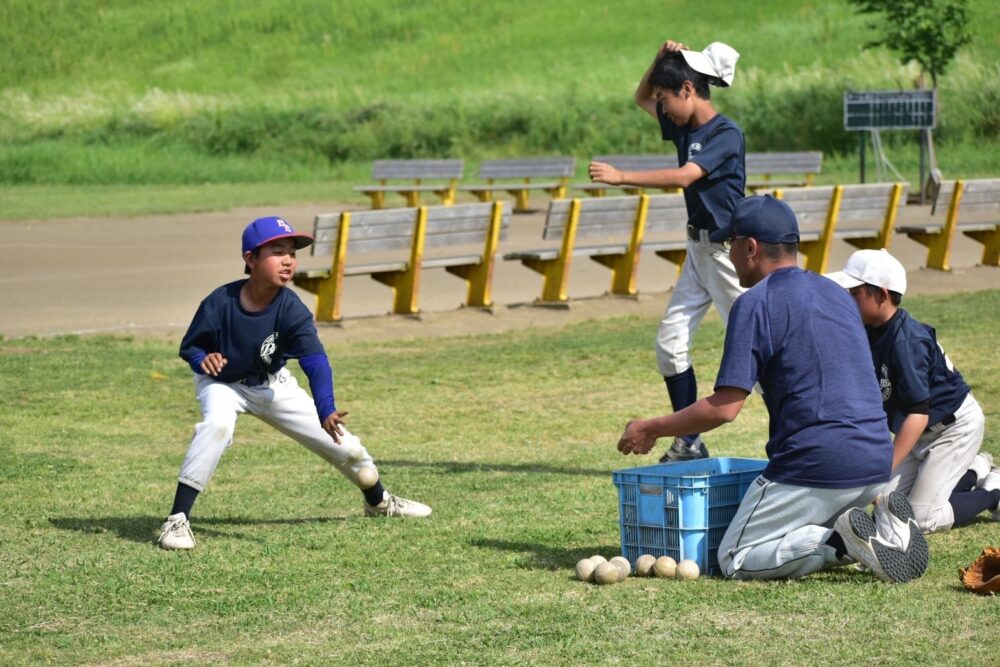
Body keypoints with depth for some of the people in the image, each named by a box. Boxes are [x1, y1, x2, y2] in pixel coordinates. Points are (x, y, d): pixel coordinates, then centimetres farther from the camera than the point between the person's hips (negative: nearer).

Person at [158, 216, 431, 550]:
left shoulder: (291, 309, -28)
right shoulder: (219, 304, -30)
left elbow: (315, 361, -41)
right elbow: (189, 346, -14)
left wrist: (325, 410, -56)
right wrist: (203, 359, -38)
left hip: (271, 384, 2)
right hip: (223, 384, -2)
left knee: (342, 442, 4)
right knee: (217, 425, -37)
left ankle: (379, 501, 37)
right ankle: (177, 520, -31)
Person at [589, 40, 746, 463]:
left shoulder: (726, 135, -17)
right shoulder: (682, 126, 8)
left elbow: (683, 177, -29)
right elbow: (641, 98, 23)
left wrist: (620, 177, -29)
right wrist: (661, 60, 5)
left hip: (728, 252, -9)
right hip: (698, 249, 9)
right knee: (670, 343, 5)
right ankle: (690, 444, 10)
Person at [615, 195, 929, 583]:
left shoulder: (756, 303, -8)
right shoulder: (838, 295, 18)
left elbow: (723, 408, -12)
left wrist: (652, 429, 0)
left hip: (816, 466, -8)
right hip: (877, 462, 8)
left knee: (736, 561, 4)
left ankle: (848, 541, -15)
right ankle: (884, 528, 0)